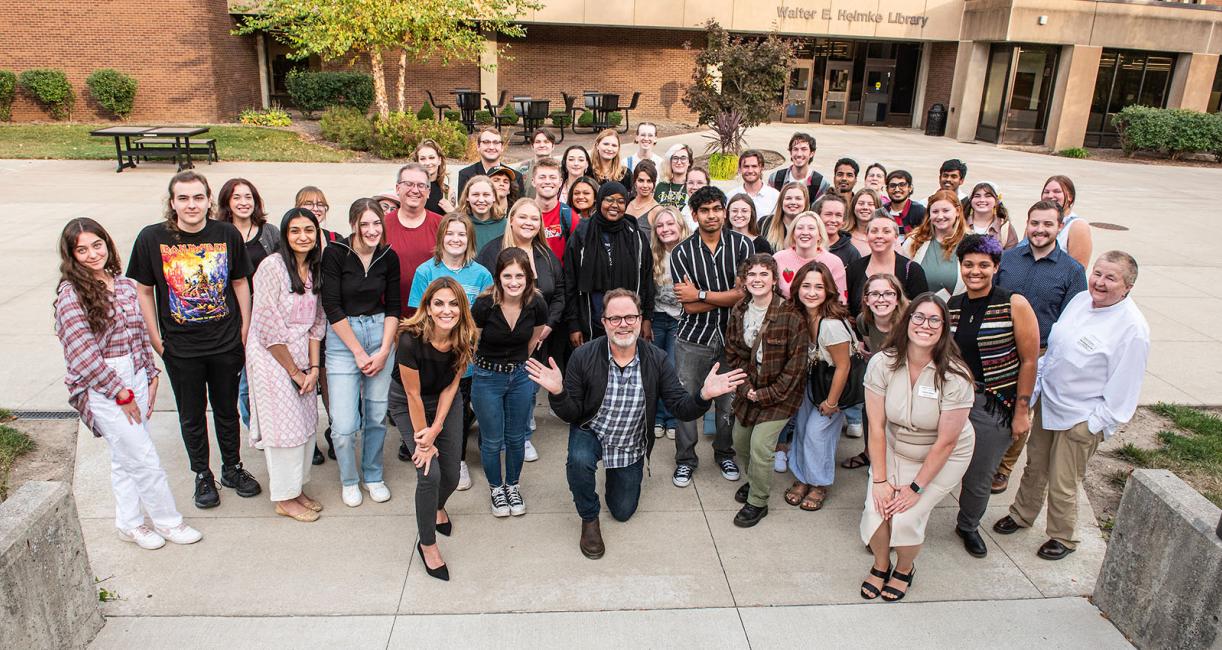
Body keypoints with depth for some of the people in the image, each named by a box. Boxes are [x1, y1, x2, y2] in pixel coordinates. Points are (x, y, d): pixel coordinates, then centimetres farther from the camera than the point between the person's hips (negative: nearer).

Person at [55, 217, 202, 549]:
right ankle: (168, 521, 15)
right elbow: (82, 354, -15)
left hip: (135, 379, 6)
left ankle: (129, 523, 31)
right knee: (144, 457, -2)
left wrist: (151, 376, 7)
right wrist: (120, 393, -13)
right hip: (100, 387, -6)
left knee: (126, 457, 17)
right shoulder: (71, 294, -12)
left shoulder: (125, 284, 7)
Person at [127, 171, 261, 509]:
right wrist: (156, 340, -3)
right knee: (192, 415, 14)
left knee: (227, 409, 16)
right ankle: (202, 475, 32)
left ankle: (232, 468, 35)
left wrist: (245, 330, 3)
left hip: (226, 342, 1)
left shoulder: (228, 234, -6)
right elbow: (143, 291, -1)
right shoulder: (152, 238, -9)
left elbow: (240, 283, 5)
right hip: (180, 347, -1)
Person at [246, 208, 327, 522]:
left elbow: (316, 323, 8)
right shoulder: (273, 266, -15)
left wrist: (314, 367, -2)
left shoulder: (315, 269, 6)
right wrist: (294, 371, -10)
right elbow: (268, 327, -16)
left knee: (307, 423, 10)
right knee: (284, 426, 0)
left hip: (302, 358, 6)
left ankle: (297, 488, 27)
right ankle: (285, 498, 15)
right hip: (272, 358, -6)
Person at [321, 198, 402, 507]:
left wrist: (384, 351, -4)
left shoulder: (388, 257, 1)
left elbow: (393, 307, 6)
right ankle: (349, 479, 21)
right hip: (342, 338, -3)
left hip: (380, 334, 3)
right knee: (344, 424, -5)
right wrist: (358, 352, -10)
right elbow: (332, 306, -11)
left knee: (377, 415, 7)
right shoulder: (335, 253, -10)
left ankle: (373, 476, 30)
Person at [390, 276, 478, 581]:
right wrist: (423, 439, -15)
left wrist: (435, 430, -16)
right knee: (429, 474, -14)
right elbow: (413, 395, -23)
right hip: (408, 405, -4)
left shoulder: (464, 339, -21)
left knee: (451, 475, 6)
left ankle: (437, 507, 43)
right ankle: (427, 545, 8)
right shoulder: (411, 340, -34)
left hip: (446, 402, 4)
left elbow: (451, 386, -11)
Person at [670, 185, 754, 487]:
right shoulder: (682, 253, -4)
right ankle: (685, 459, 23)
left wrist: (701, 295, -13)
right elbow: (690, 306, -9)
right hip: (693, 338, 0)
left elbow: (744, 293, -13)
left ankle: (724, 454, 35)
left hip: (731, 336, 1)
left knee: (728, 401, 12)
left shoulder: (741, 244, -3)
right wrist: (727, 296, -10)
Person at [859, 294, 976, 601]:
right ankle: (881, 564, 21)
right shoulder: (882, 364, -19)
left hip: (944, 457, -2)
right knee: (876, 508, -13)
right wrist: (879, 480, -14)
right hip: (895, 448, 2)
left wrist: (917, 488, -15)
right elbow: (876, 426, -14)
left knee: (906, 517, -14)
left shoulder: (955, 376, -25)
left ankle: (905, 568, 21)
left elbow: (946, 441, -19)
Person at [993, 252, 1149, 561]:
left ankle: (1063, 537, 34)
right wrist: (1037, 382, 10)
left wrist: (1098, 423, -15)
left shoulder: (1132, 328, -22)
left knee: (1062, 486, 9)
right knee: (1035, 468, 23)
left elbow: (1123, 387, -17)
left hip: (1080, 420, -6)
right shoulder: (1080, 299, -1)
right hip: (1047, 402, 6)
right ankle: (1022, 514, 45)